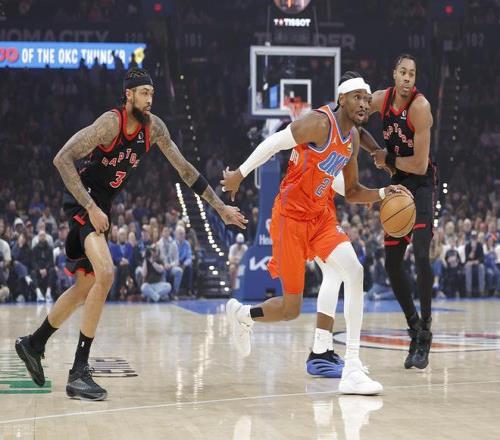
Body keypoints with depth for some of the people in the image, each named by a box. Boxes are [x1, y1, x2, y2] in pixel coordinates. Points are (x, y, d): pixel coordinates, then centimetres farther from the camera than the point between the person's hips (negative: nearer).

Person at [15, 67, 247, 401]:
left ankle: (33, 344, 37)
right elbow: (62, 159, -26)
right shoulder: (111, 123, -21)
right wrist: (91, 208, -28)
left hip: (102, 206, 9)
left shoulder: (153, 126, 0)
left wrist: (221, 208, 3)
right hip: (83, 202, -8)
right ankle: (79, 372, -21)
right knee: (105, 275, -25)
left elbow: (185, 169, 5)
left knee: (85, 287, 16)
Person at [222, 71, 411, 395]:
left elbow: (352, 192, 15)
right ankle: (241, 313, 33)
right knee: (291, 309, -1)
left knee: (355, 273, -19)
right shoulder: (320, 123, -17)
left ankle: (352, 368, -18)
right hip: (291, 216, -7)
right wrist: (240, 174, -7)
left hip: (322, 216, 7)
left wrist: (382, 194, -2)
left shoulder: (353, 139, 9)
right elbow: (273, 143, -12)